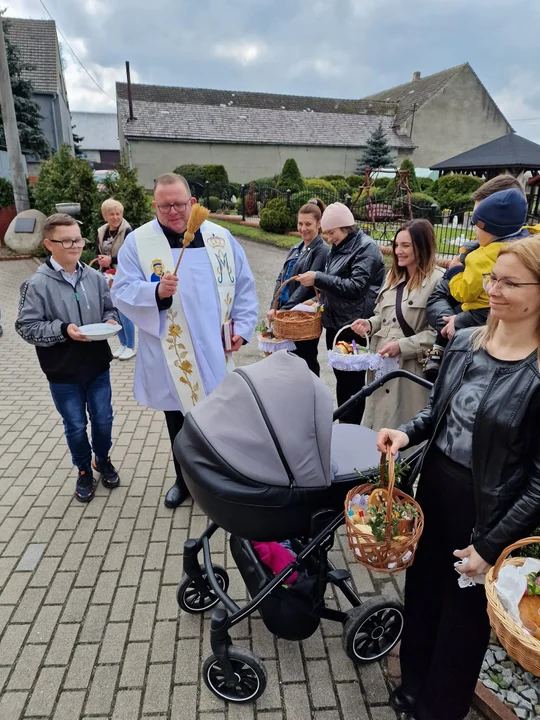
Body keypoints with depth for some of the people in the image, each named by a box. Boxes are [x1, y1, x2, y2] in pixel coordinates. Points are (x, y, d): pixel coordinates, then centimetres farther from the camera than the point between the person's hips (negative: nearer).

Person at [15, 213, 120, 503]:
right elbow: (26, 327, -11)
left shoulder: (95, 277, -4)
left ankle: (102, 460, 43)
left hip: (98, 366, 3)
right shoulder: (37, 284, -13)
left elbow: (110, 308, 9)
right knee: (75, 426, 13)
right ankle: (84, 470, 36)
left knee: (103, 419, 16)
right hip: (63, 373, -2)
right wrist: (63, 330, -23)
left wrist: (110, 321, -12)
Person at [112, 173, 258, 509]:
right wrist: (156, 292, -28)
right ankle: (185, 480, 38)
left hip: (214, 352, 2)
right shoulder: (138, 242, -4)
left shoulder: (220, 237, 3)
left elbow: (244, 286, 9)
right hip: (170, 358, -1)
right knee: (179, 424, 15)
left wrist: (243, 327, 1)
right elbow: (122, 292, -9)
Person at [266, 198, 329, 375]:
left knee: (306, 360, 7)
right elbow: (281, 278, 10)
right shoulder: (296, 249, 13)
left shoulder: (322, 251, -10)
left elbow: (308, 285, -17)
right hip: (286, 313, 7)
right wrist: (274, 307, -3)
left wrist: (284, 309, -20)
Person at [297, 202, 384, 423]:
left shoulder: (366, 247, -12)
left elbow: (355, 287, -22)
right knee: (341, 378, 16)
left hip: (353, 327, -8)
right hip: (335, 323, 8)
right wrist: (319, 300, 9)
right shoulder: (339, 247, 13)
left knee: (353, 381, 1)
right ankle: (343, 424, 29)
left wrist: (318, 278, -22)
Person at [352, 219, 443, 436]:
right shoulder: (393, 276, 14)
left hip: (410, 367, -7)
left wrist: (402, 346, -21)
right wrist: (370, 324, 1)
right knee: (376, 425, 17)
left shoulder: (438, 280, -12)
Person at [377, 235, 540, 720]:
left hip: (488, 511, -5)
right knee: (421, 589, 23)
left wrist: (492, 544, -13)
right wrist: (407, 434, -8)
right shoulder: (466, 342, -2)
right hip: (434, 486, 6)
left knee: (464, 614, 18)